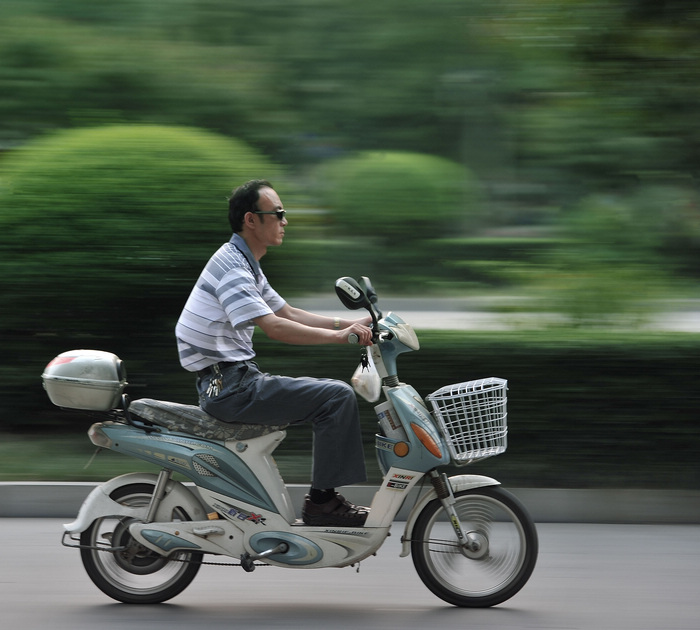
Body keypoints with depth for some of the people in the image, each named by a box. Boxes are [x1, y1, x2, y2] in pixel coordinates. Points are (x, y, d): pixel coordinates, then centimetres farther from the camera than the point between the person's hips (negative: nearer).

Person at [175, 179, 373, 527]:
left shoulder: (247, 265, 17)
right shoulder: (230, 265, -16)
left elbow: (288, 313, 21)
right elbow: (273, 326, -25)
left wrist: (348, 324, 10)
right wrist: (338, 336, -23)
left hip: (237, 378, 11)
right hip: (230, 385, -11)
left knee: (332, 394, 16)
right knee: (337, 397, -15)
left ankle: (325, 496, 15)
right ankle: (322, 501, -11)